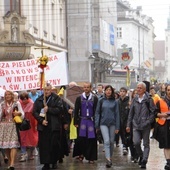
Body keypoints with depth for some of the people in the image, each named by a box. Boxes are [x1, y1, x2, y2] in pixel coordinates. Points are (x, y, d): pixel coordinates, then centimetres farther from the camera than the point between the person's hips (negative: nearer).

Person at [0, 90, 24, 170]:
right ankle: (10, 163, 13)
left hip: (13, 126, -3)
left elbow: (22, 113, 1)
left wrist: (19, 113, -20)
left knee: (13, 145, -15)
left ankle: (12, 164, -23)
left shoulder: (16, 103, 2)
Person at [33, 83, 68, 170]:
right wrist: (41, 120, -8)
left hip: (54, 126, -2)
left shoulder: (56, 99, 1)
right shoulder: (39, 100, 9)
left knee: (54, 144, 1)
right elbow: (34, 112, 6)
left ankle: (54, 162, 17)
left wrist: (48, 109, -17)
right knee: (43, 145, 0)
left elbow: (59, 109, -10)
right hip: (43, 126, 2)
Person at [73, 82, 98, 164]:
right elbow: (76, 111, 5)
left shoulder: (95, 98, 3)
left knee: (91, 139, -1)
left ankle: (91, 157, 5)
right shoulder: (79, 98, 6)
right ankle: (81, 154, 17)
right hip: (82, 121, 1)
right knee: (81, 138, -2)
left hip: (91, 121, -1)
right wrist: (75, 122, -1)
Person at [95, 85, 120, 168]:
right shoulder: (101, 101, 2)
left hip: (112, 123, 1)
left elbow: (117, 114, 3)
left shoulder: (115, 101, 3)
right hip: (103, 123, -1)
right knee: (106, 141, -12)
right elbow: (97, 113, 4)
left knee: (111, 141, 8)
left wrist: (117, 127, -1)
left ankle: (110, 157, 24)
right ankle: (108, 160, -19)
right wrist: (97, 125, 0)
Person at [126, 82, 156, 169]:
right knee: (136, 142, -10)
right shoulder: (135, 99, 9)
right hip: (136, 125, 3)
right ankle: (141, 156, 15)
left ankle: (144, 161, 7)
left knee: (146, 144, 2)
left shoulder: (148, 99, -4)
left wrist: (148, 122, -10)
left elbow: (153, 112, -2)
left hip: (145, 126, -3)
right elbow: (131, 113, 13)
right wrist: (128, 125, 11)